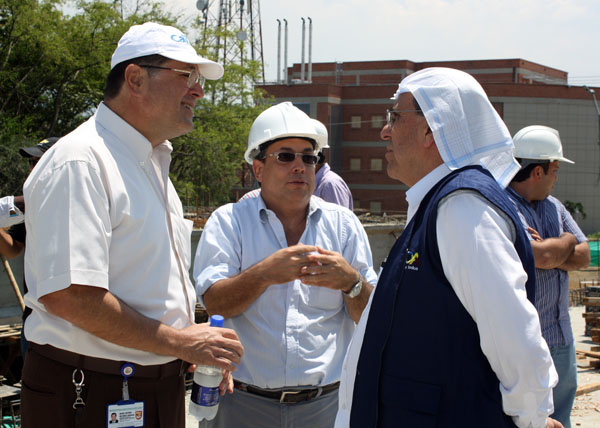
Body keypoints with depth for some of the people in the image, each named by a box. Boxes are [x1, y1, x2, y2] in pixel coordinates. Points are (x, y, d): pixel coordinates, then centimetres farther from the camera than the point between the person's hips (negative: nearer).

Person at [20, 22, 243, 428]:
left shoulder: (152, 163, 15)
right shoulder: (80, 161, -17)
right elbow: (66, 295, -26)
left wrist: (204, 350, 8)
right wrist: (180, 342, -19)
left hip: (160, 390, 9)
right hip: (92, 395, -9)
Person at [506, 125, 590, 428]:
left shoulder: (554, 207, 13)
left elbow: (583, 256, 7)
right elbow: (542, 257, -23)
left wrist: (547, 250, -12)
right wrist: (566, 242, -2)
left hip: (560, 337, 8)